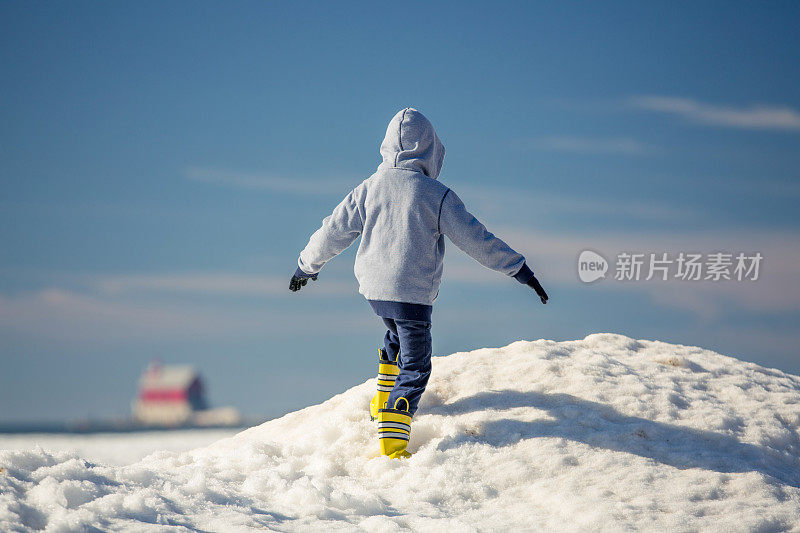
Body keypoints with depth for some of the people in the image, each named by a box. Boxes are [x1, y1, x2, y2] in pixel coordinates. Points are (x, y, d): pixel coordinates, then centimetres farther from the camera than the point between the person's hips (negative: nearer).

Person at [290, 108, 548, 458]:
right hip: (413, 292, -5)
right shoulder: (437, 195, -10)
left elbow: (334, 231, 8)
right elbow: (475, 239, -10)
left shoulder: (371, 187, 2)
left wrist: (308, 265, 25)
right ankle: (391, 445, -11)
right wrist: (520, 270, -3)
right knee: (414, 367, 0)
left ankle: (384, 398, 37)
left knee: (398, 334, 34)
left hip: (373, 288, 5)